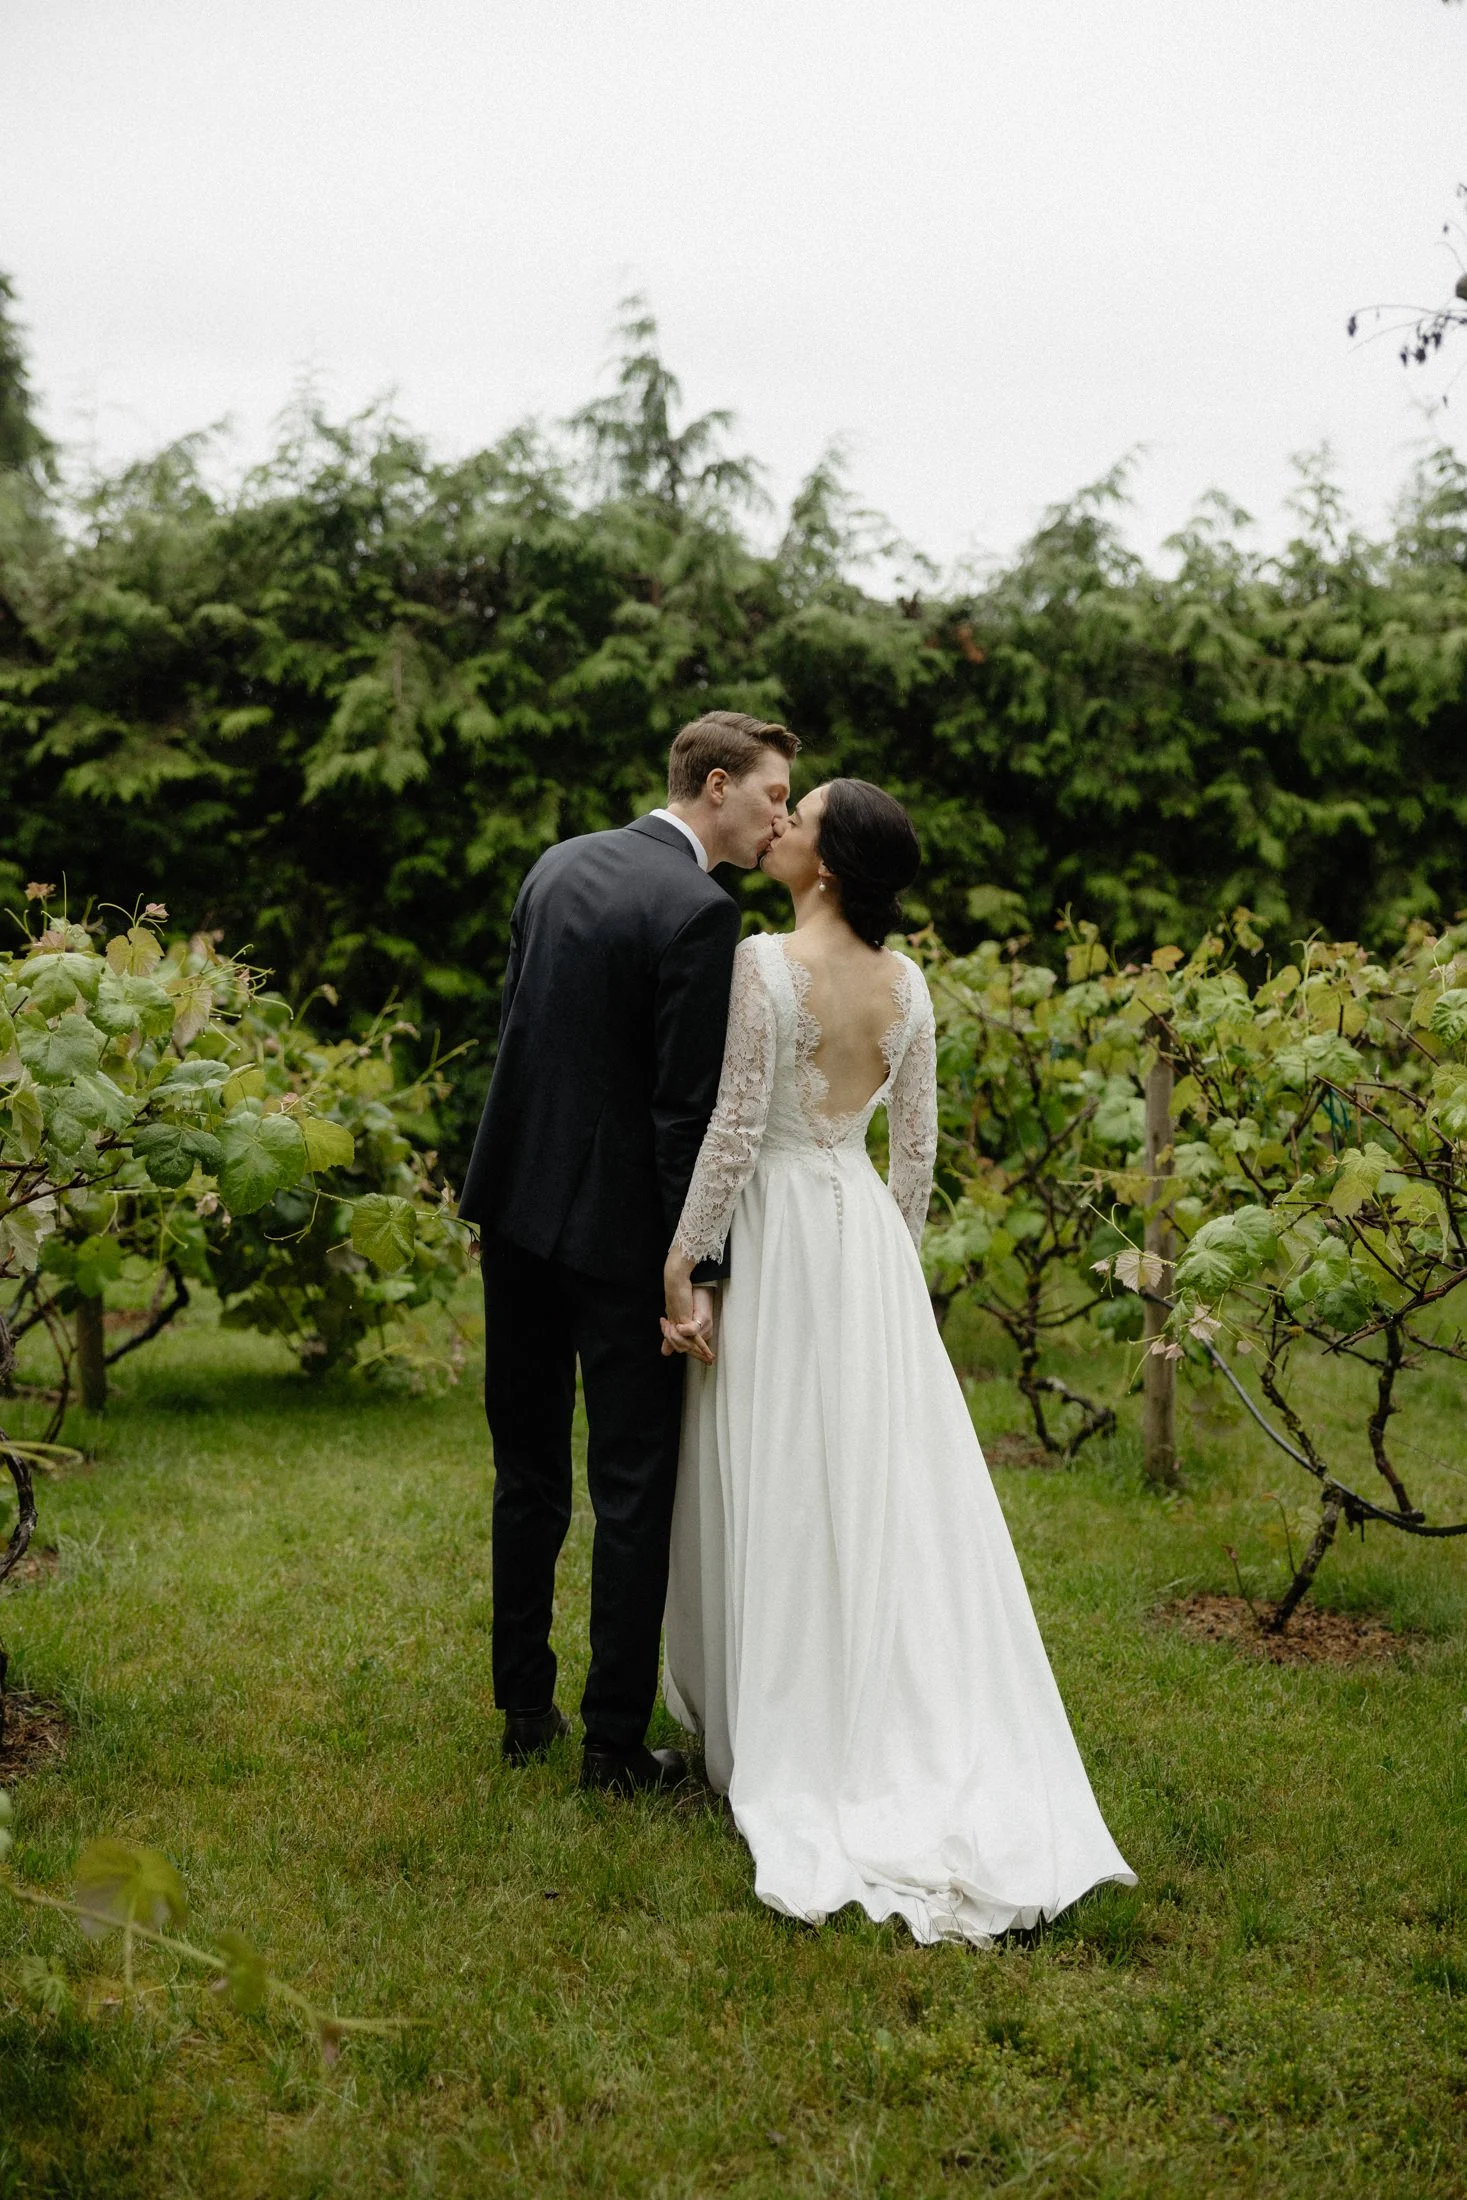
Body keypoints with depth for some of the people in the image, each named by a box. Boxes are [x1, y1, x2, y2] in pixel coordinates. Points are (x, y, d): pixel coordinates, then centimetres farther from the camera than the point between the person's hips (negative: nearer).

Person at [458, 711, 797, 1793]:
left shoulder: (557, 866, 8)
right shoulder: (698, 911, -16)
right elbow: (687, 1108, -18)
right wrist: (699, 1270, -14)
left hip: (518, 1209, 7)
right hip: (617, 1228, -7)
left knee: (528, 1472, 17)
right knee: (634, 1488, 4)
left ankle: (526, 1707, 26)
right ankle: (615, 1739, 10)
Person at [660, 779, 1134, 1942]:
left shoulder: (766, 963, -16)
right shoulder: (906, 982, 3)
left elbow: (734, 1129, -17)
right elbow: (918, 1146, 7)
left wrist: (680, 1266, -12)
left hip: (778, 1234, -6)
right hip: (869, 1236, 6)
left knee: (781, 1497, 4)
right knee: (891, 1492, 12)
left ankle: (790, 1744, 13)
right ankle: (918, 1735, 19)